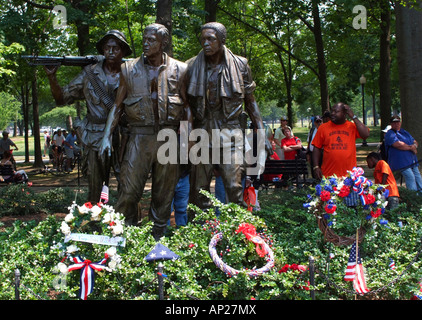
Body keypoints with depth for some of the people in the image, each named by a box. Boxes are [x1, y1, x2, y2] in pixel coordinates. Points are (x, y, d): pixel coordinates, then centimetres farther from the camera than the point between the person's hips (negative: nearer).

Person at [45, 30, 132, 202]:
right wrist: (52, 77, -7)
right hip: (95, 140, 1)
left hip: (123, 140, -1)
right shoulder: (89, 73, 5)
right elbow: (62, 98, 8)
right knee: (95, 191, 6)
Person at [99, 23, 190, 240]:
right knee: (129, 190, -7)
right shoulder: (129, 69, 6)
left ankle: (157, 240, 20)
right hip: (139, 137, 0)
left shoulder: (179, 70, 4)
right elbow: (117, 106, 9)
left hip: (168, 138, 0)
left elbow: (187, 106, 7)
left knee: (164, 194, 8)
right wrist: (107, 136, 2)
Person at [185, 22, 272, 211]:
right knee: (198, 190, 2)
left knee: (234, 188, -9)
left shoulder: (240, 65, 3)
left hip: (229, 131, -1)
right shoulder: (192, 66, 5)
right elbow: (186, 102, 12)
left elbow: (250, 103, 9)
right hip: (202, 132, 2)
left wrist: (261, 133, 4)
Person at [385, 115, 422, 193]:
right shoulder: (390, 134, -6)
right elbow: (398, 144, -20)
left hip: (412, 161, 8)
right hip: (402, 162, -8)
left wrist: (415, 145, -3)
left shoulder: (404, 132, 22)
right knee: (410, 177, -17)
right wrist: (411, 147, -8)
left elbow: (414, 141, 24)